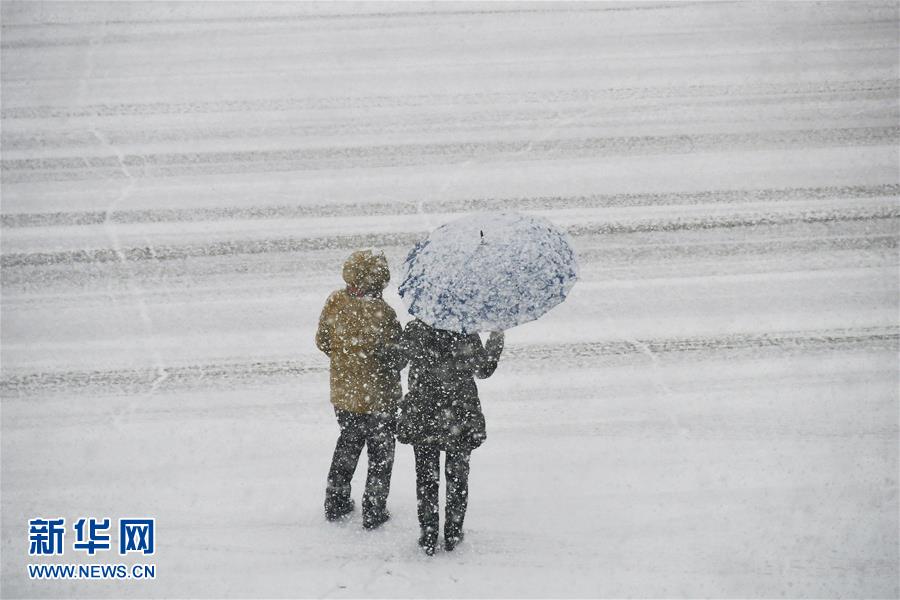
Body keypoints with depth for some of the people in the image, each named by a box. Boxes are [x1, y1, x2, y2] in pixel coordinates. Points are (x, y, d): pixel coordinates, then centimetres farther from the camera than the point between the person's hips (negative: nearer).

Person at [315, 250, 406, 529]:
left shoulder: (335, 302, -10)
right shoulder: (380, 312, -26)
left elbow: (322, 342, 2)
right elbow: (395, 358, -21)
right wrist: (403, 356, 2)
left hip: (342, 396, 5)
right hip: (377, 400, -5)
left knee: (347, 444, 26)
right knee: (380, 454, 15)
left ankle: (336, 504, 35)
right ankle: (373, 513, 23)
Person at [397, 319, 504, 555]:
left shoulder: (414, 330, -12)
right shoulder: (467, 333, -14)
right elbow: (483, 370, -4)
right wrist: (496, 342, 10)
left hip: (422, 418, 1)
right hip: (460, 420, -1)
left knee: (426, 478, 14)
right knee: (457, 477, 16)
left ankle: (428, 537, 19)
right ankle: (453, 535, 26)